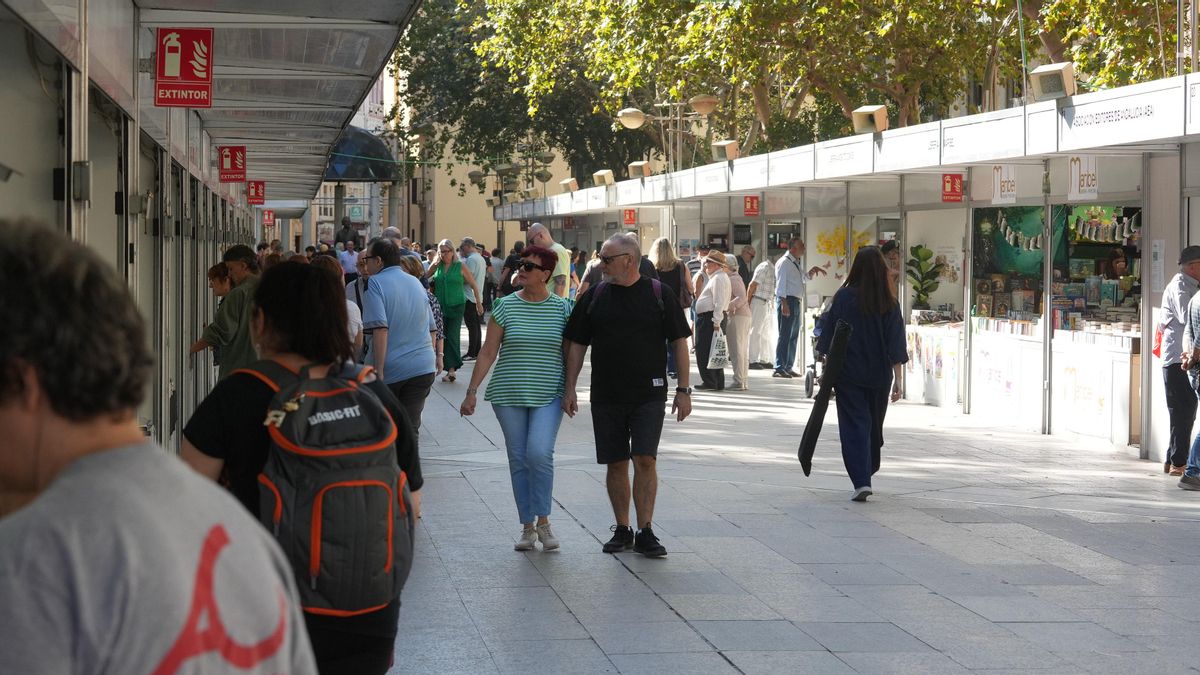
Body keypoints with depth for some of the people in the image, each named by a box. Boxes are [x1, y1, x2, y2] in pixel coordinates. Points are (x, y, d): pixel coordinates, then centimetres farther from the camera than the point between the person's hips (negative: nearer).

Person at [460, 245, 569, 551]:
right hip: (509, 394, 2)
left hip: (548, 396, -2)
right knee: (518, 459, 5)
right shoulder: (505, 306, 1)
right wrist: (471, 391, 1)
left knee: (539, 453, -18)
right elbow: (488, 352, 3)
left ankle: (543, 521, -2)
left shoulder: (562, 309, 1)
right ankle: (527, 527, 14)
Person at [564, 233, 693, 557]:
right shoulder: (594, 296, 5)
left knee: (645, 460, -11)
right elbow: (576, 344, 10)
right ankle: (622, 530, 17)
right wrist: (570, 388, 5)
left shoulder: (659, 295, -1)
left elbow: (679, 342, 2)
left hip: (649, 395, -2)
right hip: (606, 395, 2)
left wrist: (683, 390, -2)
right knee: (616, 464, 6)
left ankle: (645, 532, -6)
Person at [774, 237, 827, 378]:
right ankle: (779, 368, -9)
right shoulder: (784, 262, -10)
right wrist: (784, 303, -24)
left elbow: (805, 277, 34)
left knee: (794, 336, 13)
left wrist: (813, 270, 14)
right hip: (787, 301, -10)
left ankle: (788, 367, 19)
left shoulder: (796, 263, 18)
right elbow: (781, 284, -17)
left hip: (796, 302, 10)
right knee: (785, 335, -10)